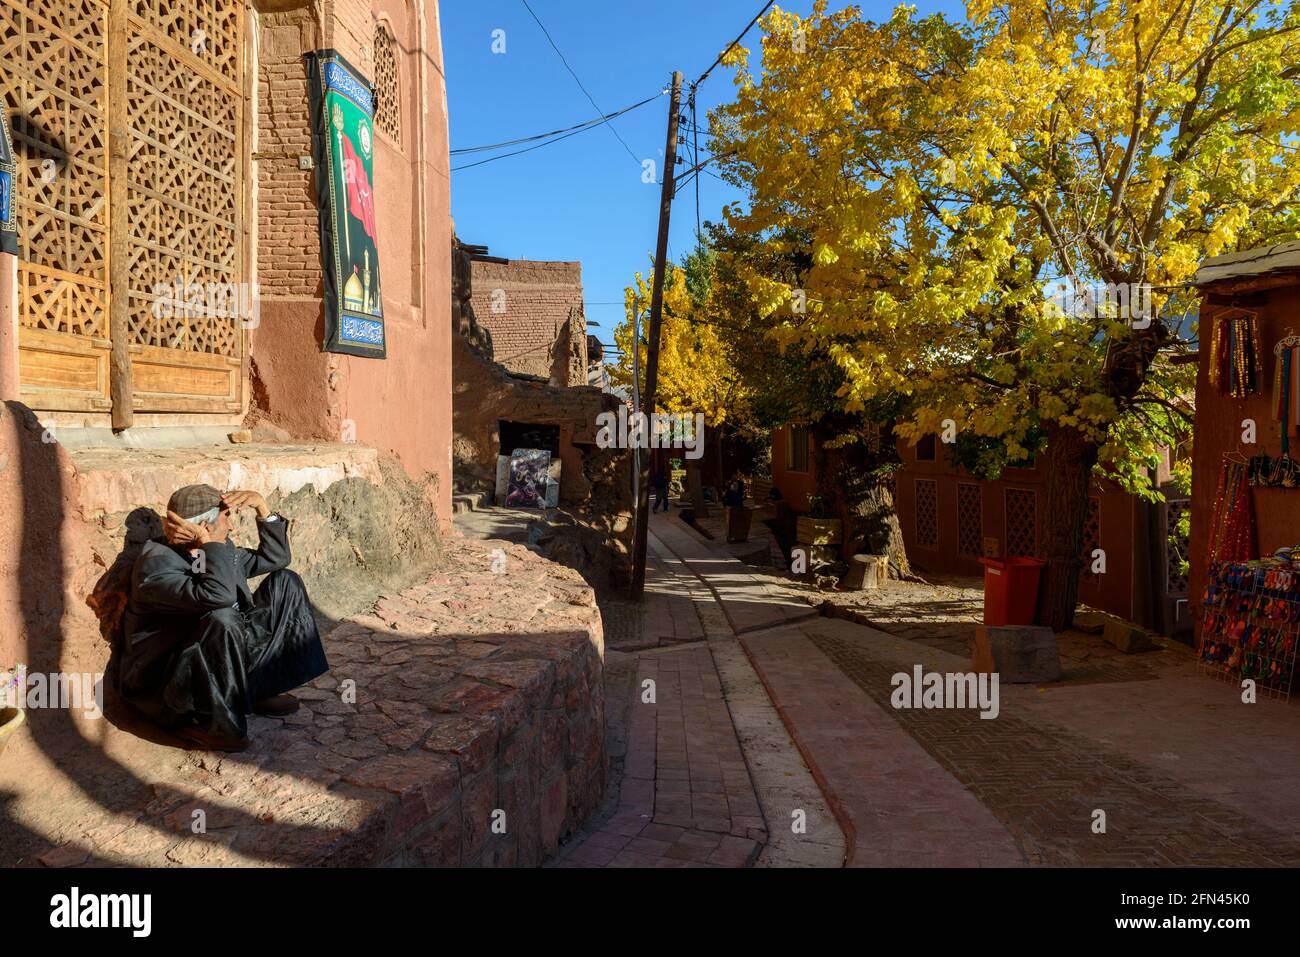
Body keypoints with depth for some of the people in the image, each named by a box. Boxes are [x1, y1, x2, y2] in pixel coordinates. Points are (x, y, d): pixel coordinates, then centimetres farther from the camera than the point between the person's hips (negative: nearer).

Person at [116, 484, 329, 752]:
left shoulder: (216, 549, 2)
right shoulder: (156, 564, -24)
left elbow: (275, 557, 11)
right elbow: (218, 596, -40)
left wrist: (262, 507, -2)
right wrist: (208, 543, -32)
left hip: (221, 663, 9)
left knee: (285, 581, 4)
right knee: (223, 619, -39)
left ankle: (261, 689, 4)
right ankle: (203, 723, -18)